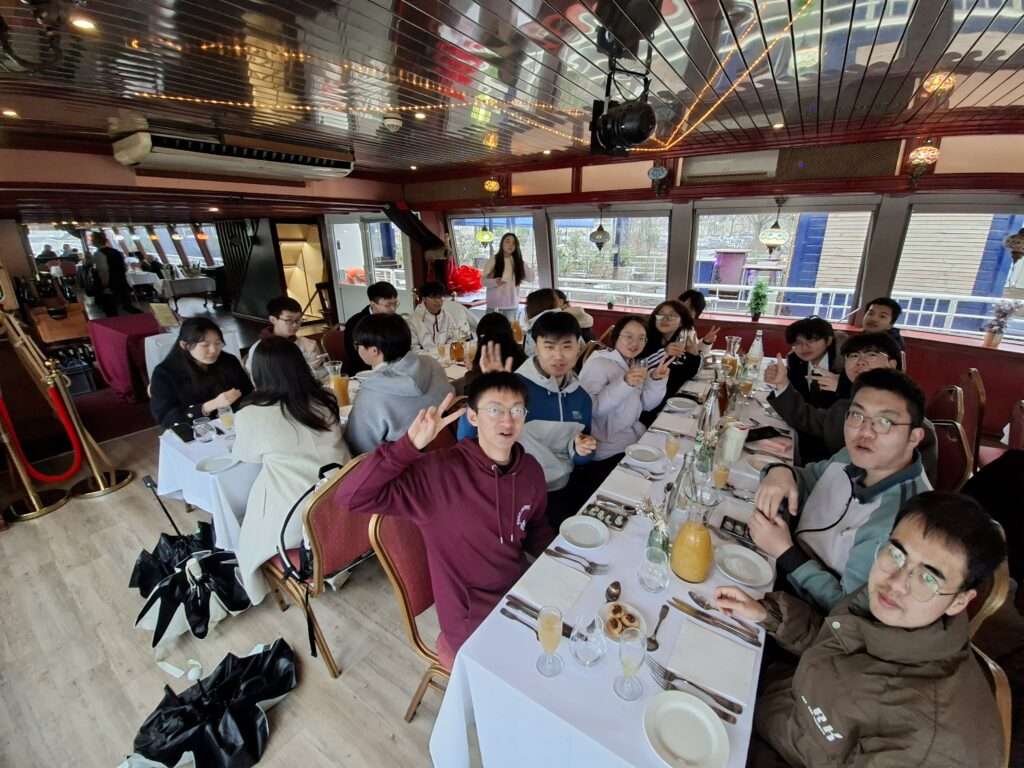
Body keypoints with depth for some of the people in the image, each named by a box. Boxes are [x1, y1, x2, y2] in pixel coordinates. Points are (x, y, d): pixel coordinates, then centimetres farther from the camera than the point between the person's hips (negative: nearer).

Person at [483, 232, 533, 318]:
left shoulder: (518, 261, 7)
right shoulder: (493, 260, -1)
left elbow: (530, 278, 5)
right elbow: (483, 280, -3)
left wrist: (521, 264, -3)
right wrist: (494, 282, -24)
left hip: (512, 305, 2)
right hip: (494, 305, -2)